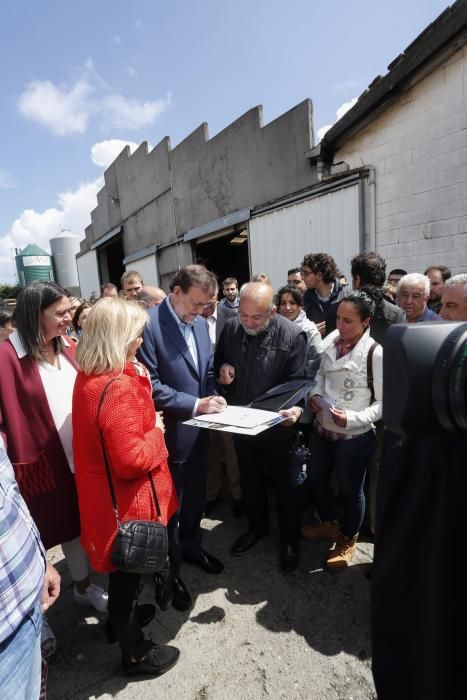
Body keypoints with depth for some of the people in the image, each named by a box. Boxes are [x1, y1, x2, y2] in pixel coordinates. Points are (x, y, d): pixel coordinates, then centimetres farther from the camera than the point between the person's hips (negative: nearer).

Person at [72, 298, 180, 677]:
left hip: (104, 490, 9)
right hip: (127, 500, -8)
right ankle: (136, 653, 41)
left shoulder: (89, 376, -1)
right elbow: (132, 460, -31)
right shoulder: (118, 388, -31)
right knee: (128, 571, 15)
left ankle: (121, 620, 55)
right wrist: (156, 432, -15)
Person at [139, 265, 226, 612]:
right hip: (170, 433, -6)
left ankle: (191, 546, 50)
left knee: (196, 496, 24)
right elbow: (149, 385, -21)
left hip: (199, 430, 7)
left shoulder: (200, 323, 4)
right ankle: (170, 569, 38)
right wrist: (195, 404, -20)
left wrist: (213, 397, -6)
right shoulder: (148, 324, -19)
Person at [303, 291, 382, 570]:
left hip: (355, 436, -6)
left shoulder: (376, 353, -21)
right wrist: (315, 394, -6)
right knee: (317, 479, 24)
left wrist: (353, 419, -26)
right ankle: (329, 523, 52)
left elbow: (384, 402, -16)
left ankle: (347, 539, 44)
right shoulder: (332, 340, -5)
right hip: (322, 428, 6)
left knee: (351, 490, 17)